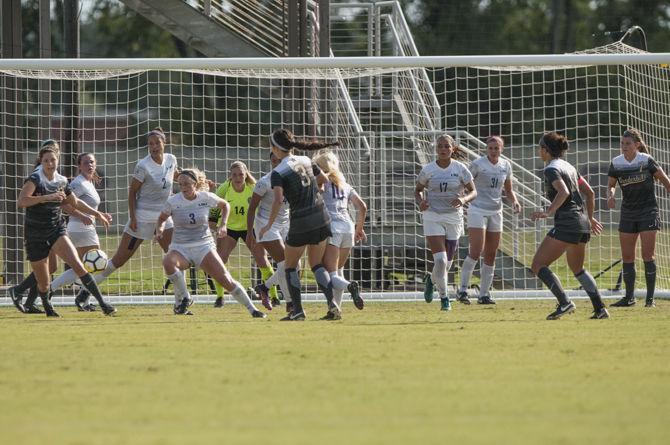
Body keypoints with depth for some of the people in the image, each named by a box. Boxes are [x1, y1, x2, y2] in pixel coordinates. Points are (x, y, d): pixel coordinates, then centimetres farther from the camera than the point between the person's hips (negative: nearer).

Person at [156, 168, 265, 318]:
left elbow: (224, 205, 15)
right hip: (180, 248, 0)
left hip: (204, 246, 0)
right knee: (168, 262, -35)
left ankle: (252, 309, 4)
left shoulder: (206, 197, -5)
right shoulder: (173, 202, -7)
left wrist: (223, 225, 3)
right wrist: (159, 230, -10)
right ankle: (183, 298, -15)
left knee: (226, 280, -11)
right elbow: (161, 218, 10)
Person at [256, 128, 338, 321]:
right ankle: (332, 302, -6)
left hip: (300, 223, -5)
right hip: (321, 218, 5)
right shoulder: (306, 161, 5)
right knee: (316, 264, 14)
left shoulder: (278, 173, -12)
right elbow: (324, 179, 18)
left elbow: (278, 200, -24)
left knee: (290, 266, 15)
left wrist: (269, 225, -16)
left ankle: (297, 310, 11)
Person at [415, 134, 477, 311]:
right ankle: (444, 297, 1)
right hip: (433, 217, -1)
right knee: (440, 260, -14)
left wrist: (463, 199, -22)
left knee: (447, 261, 9)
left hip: (453, 217, 1)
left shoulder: (460, 169, -4)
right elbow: (418, 190, 11)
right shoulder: (428, 170, -3)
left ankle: (432, 280, 42)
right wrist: (420, 202, -11)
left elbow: (473, 192, 0)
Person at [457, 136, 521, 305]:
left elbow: (508, 190, 17)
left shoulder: (505, 165, 7)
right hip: (478, 210, -5)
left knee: (490, 255, 5)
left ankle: (484, 294, 11)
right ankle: (462, 290, -9)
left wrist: (514, 202, -2)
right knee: (476, 251, -16)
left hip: (496, 213, 5)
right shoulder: (478, 164, -7)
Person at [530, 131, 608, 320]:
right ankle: (600, 308, 19)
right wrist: (590, 218, 32)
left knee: (538, 265, -5)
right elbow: (590, 193, 23)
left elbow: (563, 192, -26)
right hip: (582, 223, 9)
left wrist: (549, 212, -30)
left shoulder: (551, 169, -8)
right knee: (577, 269, 26)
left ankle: (564, 302, -18)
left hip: (566, 223, -9)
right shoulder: (568, 167, 18)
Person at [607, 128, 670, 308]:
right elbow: (611, 184, 9)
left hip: (648, 212, -4)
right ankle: (629, 297, 14)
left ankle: (650, 298, -1)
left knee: (647, 256, -8)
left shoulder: (646, 160, -10)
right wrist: (610, 196, -12)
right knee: (627, 257, 4)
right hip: (628, 213, 4)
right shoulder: (616, 163, 0)